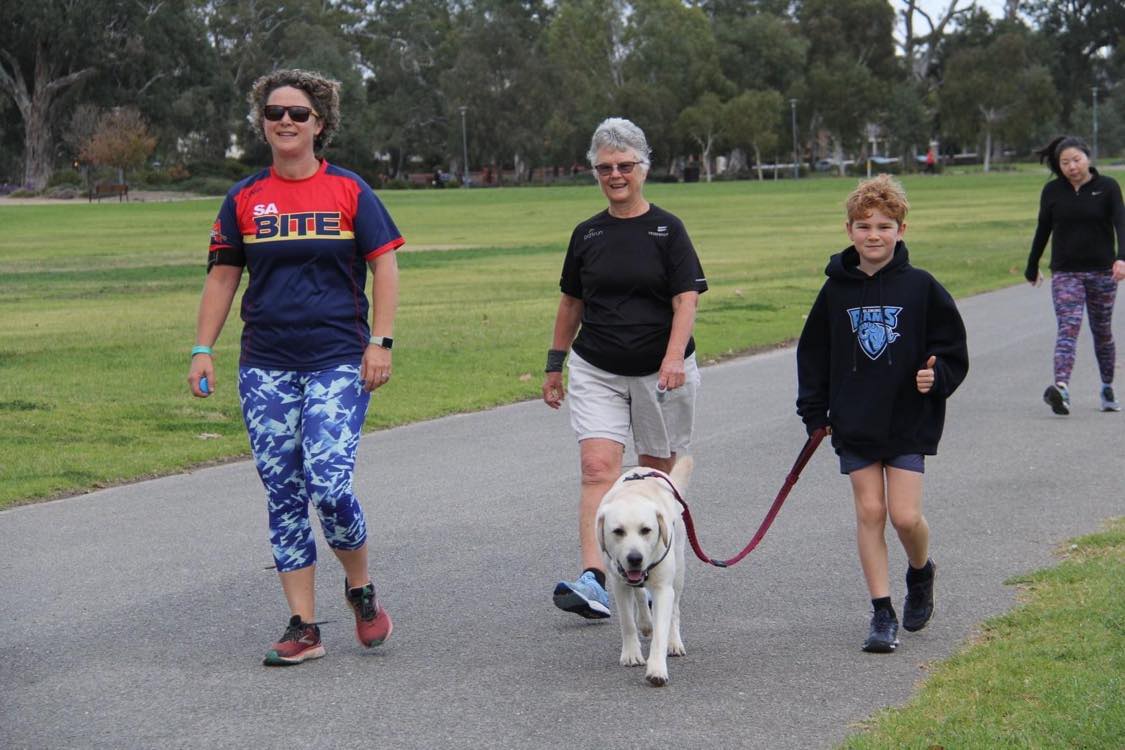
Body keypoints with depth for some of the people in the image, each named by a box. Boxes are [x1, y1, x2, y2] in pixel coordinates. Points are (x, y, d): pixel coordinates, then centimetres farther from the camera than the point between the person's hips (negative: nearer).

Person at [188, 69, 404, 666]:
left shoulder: (349, 191, 1)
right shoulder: (244, 199, 8)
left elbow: (384, 267, 2)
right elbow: (221, 276, 12)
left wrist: (381, 342, -7)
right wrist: (202, 350, 5)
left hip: (337, 363, -3)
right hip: (265, 368, 3)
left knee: (329, 485, -16)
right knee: (283, 497, 3)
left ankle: (361, 589, 12)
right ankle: (303, 627, 10)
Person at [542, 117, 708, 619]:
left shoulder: (666, 230, -3)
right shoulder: (588, 235, 8)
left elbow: (686, 300, -9)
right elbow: (571, 303, 16)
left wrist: (673, 358, -23)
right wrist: (554, 365, 16)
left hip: (659, 371, -2)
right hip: (596, 371, 2)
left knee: (656, 473, 9)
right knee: (598, 467, -13)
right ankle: (594, 579, -24)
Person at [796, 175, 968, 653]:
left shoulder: (920, 287, -3)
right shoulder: (836, 290, 3)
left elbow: (952, 348, 5)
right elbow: (813, 353, 12)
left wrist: (937, 376, -14)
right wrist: (814, 412, 8)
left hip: (909, 421, -2)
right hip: (854, 424, 2)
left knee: (906, 515, -7)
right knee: (869, 512, 0)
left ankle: (920, 572, 27)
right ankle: (882, 614, 6)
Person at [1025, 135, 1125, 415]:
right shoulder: (1052, 191, 2)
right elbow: (1043, 231, 13)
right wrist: (1032, 268, 21)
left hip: (1102, 271, 0)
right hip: (1065, 273, 0)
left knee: (1102, 331, 12)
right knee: (1068, 326, -18)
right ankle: (1061, 388, -34)